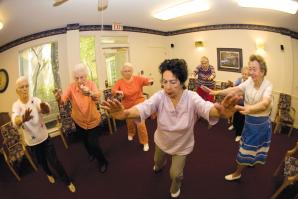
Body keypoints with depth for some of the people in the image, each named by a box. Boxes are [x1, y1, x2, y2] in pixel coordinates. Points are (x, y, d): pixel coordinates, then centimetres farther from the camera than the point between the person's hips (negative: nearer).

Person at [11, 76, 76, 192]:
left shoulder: (35, 100, -14)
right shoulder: (16, 105, -13)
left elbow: (47, 110, -37)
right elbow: (15, 121, -35)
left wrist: (45, 108, -63)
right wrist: (23, 119, -60)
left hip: (44, 137, -2)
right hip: (31, 142, 2)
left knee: (54, 161, 0)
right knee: (42, 161, 23)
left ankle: (68, 182, 21)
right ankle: (49, 174, 55)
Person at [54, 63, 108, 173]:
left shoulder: (91, 84, -20)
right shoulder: (72, 87, -17)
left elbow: (97, 97, -40)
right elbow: (63, 100, -30)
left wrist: (90, 93, -62)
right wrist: (59, 98, -54)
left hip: (93, 120, -3)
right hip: (79, 121, 3)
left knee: (93, 143, -5)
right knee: (85, 142, 24)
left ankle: (103, 162, 24)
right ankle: (92, 154, 57)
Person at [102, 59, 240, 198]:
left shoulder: (191, 98, -30)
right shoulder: (160, 96, -27)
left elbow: (205, 107, -50)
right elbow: (144, 108, -44)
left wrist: (220, 112, -75)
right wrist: (125, 113, -66)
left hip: (182, 145, -2)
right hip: (162, 141, 3)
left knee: (175, 174, 13)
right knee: (157, 161, 32)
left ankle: (175, 187, 52)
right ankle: (160, 165, 72)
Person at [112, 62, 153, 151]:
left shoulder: (138, 79, -12)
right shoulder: (120, 82, -8)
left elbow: (147, 80, -17)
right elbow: (113, 90, -13)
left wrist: (150, 81, -41)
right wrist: (118, 91, -36)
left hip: (139, 105, -3)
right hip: (127, 106, 3)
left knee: (140, 124, -6)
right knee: (129, 122, 24)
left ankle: (145, 142, 12)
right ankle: (131, 133, 57)